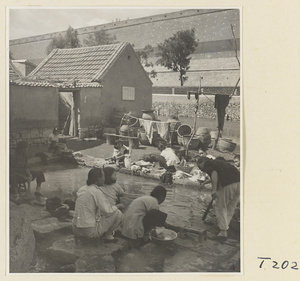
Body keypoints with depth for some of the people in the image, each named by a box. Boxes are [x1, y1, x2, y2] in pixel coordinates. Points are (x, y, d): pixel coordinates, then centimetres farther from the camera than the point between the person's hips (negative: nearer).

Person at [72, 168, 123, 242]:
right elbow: (108, 212, -18)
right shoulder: (96, 192, -17)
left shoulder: (82, 189, 8)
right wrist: (116, 207, 4)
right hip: (90, 231, -9)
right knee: (118, 214, -2)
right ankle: (108, 235, 13)